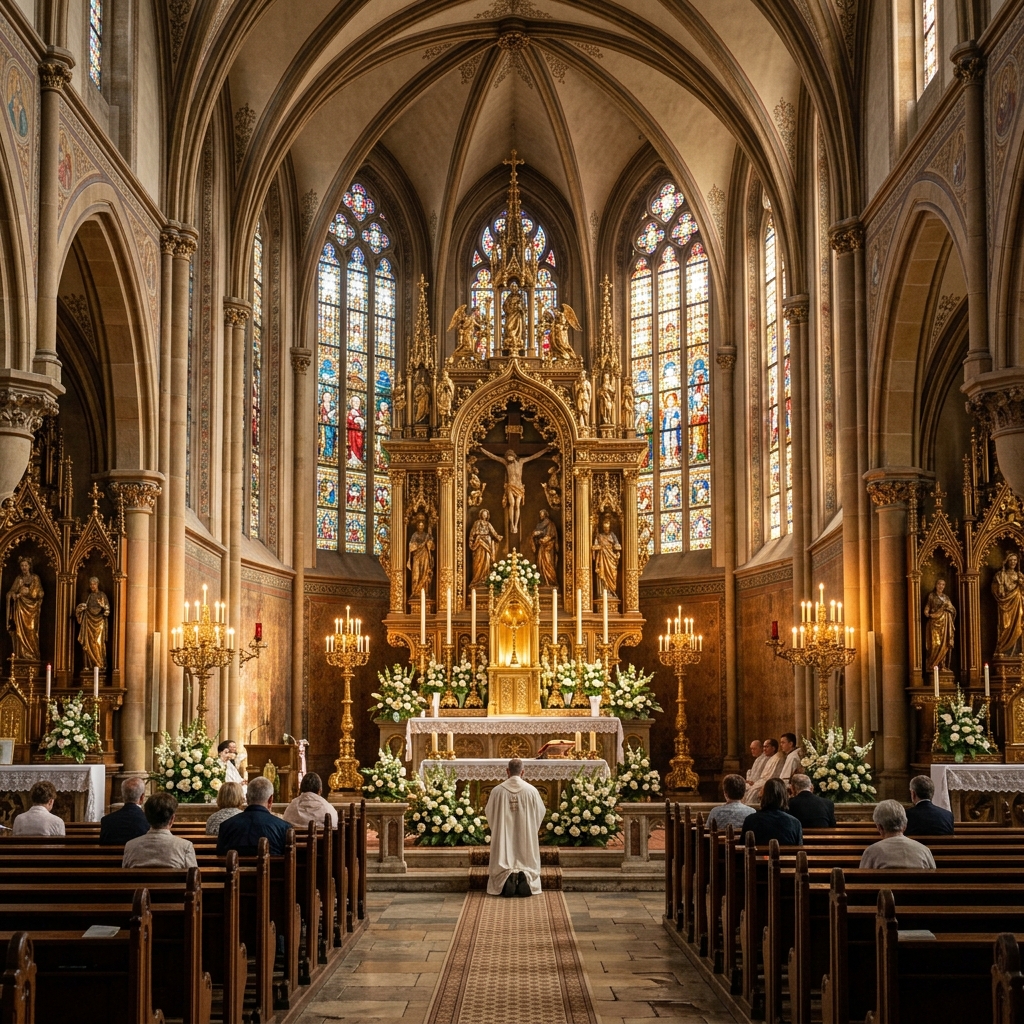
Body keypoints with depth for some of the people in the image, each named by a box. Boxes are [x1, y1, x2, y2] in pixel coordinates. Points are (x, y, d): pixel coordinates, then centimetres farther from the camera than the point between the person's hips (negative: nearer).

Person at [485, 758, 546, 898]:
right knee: (526, 861, 12)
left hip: (504, 836, 0)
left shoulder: (497, 790, -7)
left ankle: (508, 877, -20)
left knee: (505, 861, 10)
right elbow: (540, 813, 4)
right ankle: (524, 876, -18)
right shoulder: (531, 790, -6)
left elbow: (489, 813, 5)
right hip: (525, 835, 0)